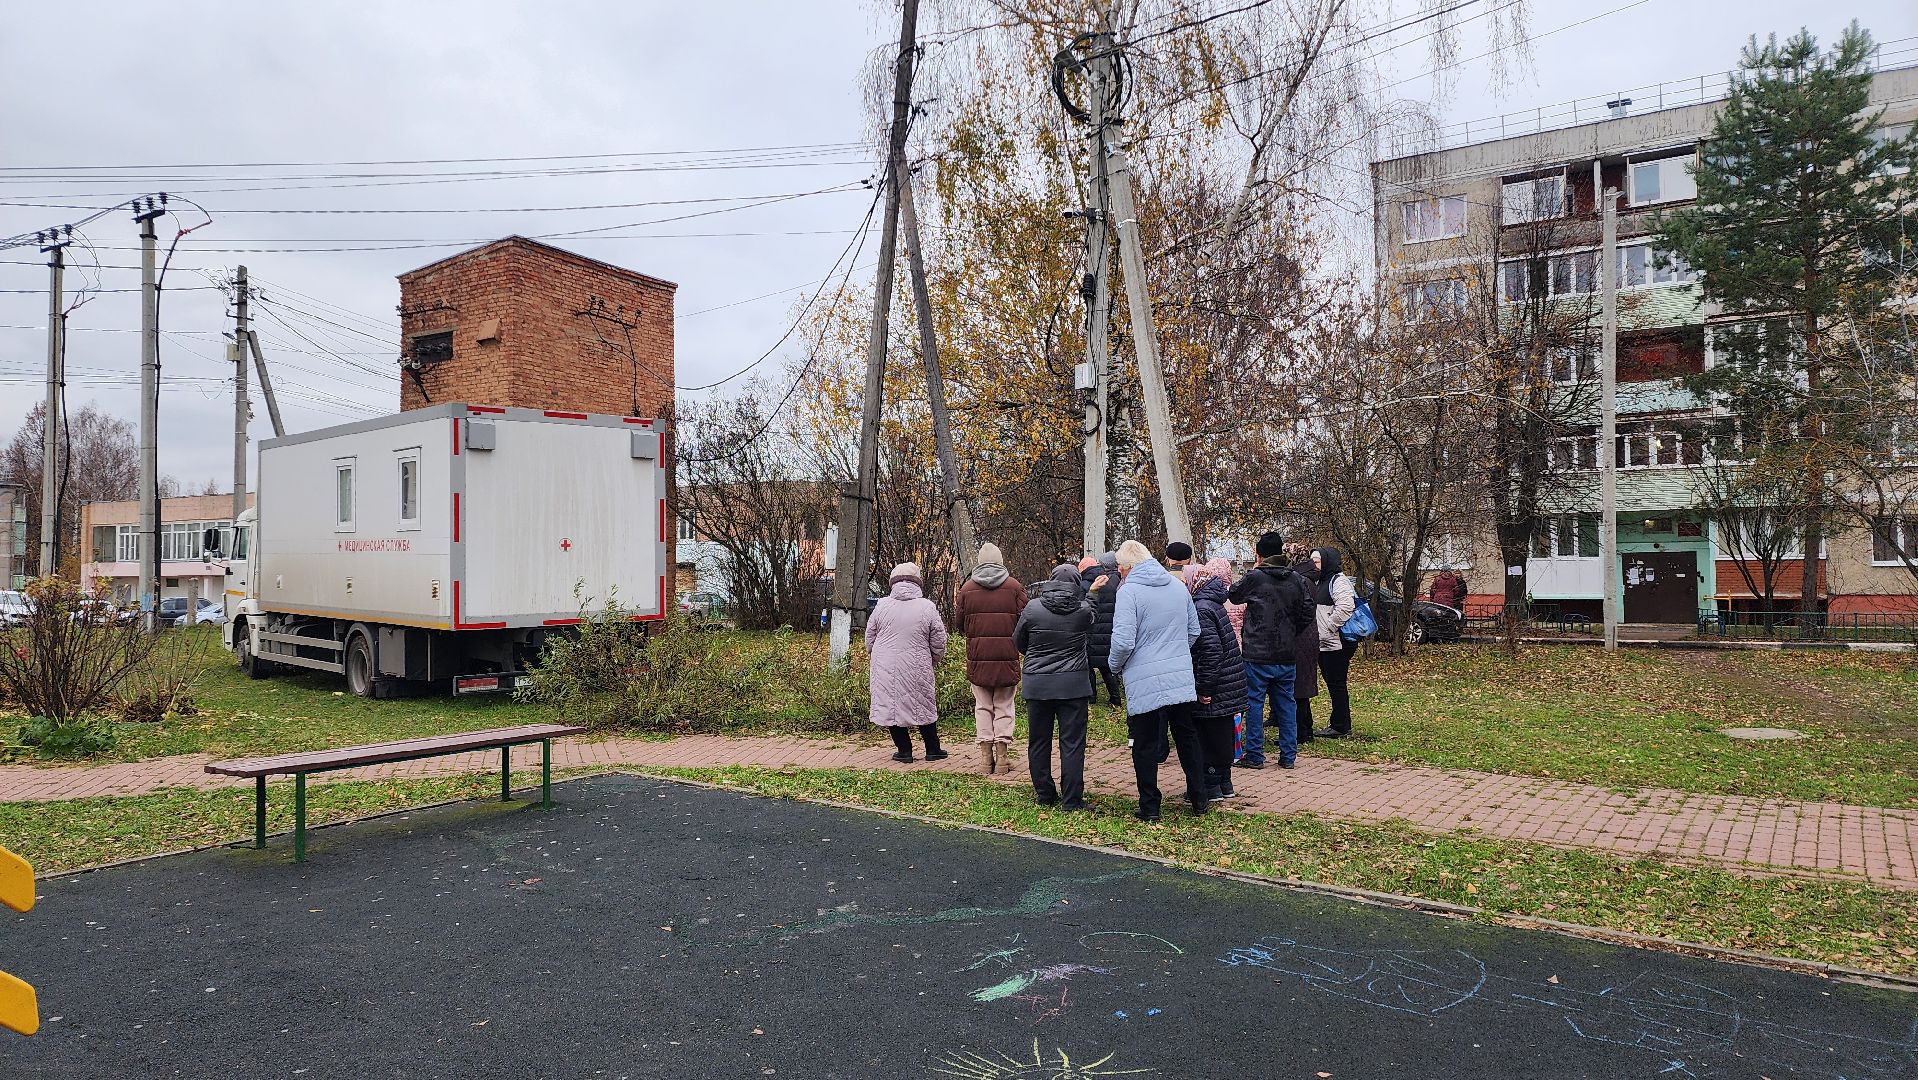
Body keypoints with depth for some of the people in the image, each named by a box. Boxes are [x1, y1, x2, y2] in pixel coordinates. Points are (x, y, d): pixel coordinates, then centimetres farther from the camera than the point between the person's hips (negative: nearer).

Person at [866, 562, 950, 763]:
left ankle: (904, 750, 14)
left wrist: (874, 656, 25)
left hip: (886, 668, 0)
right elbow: (939, 642, 1)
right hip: (918, 669, 0)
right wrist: (935, 660, 20)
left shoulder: (882, 605, -2)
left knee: (892, 706, 11)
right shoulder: (927, 607, -5)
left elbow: (869, 639, 7)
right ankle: (932, 750, 21)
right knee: (924, 707, 13)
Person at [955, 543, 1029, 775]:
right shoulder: (1014, 587, -2)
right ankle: (1002, 755, 5)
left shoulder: (967, 588, 2)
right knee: (1004, 706, 8)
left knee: (982, 706, 10)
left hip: (978, 657, 1)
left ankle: (985, 756, 6)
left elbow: (959, 623, 6)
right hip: (1007, 658, -1)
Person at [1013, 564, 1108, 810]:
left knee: (1038, 742, 12)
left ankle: (1045, 795, 20)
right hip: (1074, 683, -1)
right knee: (1072, 743, 2)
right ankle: (1071, 800, 3)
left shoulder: (1033, 608, -5)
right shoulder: (1083, 609, -6)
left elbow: (1018, 643, 8)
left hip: (1037, 684, 1)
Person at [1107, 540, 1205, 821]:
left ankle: (1149, 808, 12)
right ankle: (1199, 800, 27)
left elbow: (1123, 641, -19)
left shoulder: (1129, 591, -13)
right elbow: (1194, 631, 16)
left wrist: (1115, 666, 0)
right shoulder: (1178, 587, 7)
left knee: (1146, 746, 5)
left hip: (1145, 683, -6)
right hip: (1182, 679, 6)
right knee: (1187, 737, 19)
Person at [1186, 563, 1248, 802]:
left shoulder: (1200, 610, -19)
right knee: (1223, 735, 17)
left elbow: (1211, 652, -25)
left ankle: (1211, 787, 10)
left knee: (1209, 737, 1)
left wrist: (1204, 688, -20)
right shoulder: (1213, 604, 12)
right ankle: (1224, 784, 28)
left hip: (1213, 692, -10)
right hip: (1227, 688, 10)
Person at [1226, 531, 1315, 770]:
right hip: (1287, 656, 5)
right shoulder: (1297, 580, 2)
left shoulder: (1255, 578, -11)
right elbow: (1307, 614, 6)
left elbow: (1234, 595, 7)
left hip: (1258, 655, -4)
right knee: (1285, 705, 12)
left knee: (1254, 703, 4)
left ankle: (1254, 756, 7)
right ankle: (1288, 756, 16)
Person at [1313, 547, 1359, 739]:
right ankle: (1337, 724, 20)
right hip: (1323, 644, 10)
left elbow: (1345, 608, -25)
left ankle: (1340, 727, 1)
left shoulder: (1339, 581, -11)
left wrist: (1328, 629, -20)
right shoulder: (1321, 582, 20)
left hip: (1337, 644, -10)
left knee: (1337, 685, -5)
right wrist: (1318, 633, 14)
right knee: (1333, 685, 13)